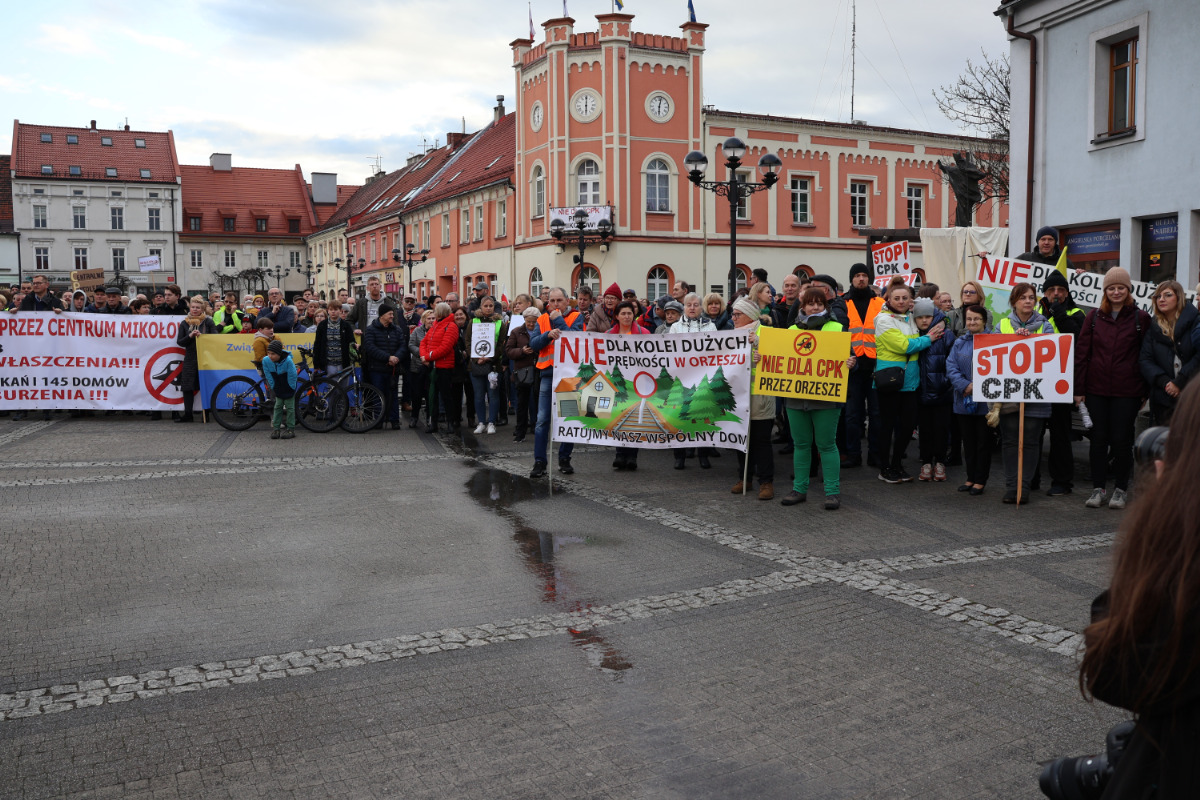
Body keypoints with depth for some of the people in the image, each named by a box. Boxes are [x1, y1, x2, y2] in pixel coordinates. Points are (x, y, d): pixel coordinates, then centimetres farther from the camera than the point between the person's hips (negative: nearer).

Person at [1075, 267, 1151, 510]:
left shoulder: (1141, 318, 1)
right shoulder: (1094, 317, 5)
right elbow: (1082, 353, 6)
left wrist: (1146, 390, 0)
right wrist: (1079, 388, 2)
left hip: (1127, 391, -2)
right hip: (1096, 389, 2)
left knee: (1121, 439, 2)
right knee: (1098, 439, 5)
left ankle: (1121, 489, 16)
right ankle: (1098, 488, 14)